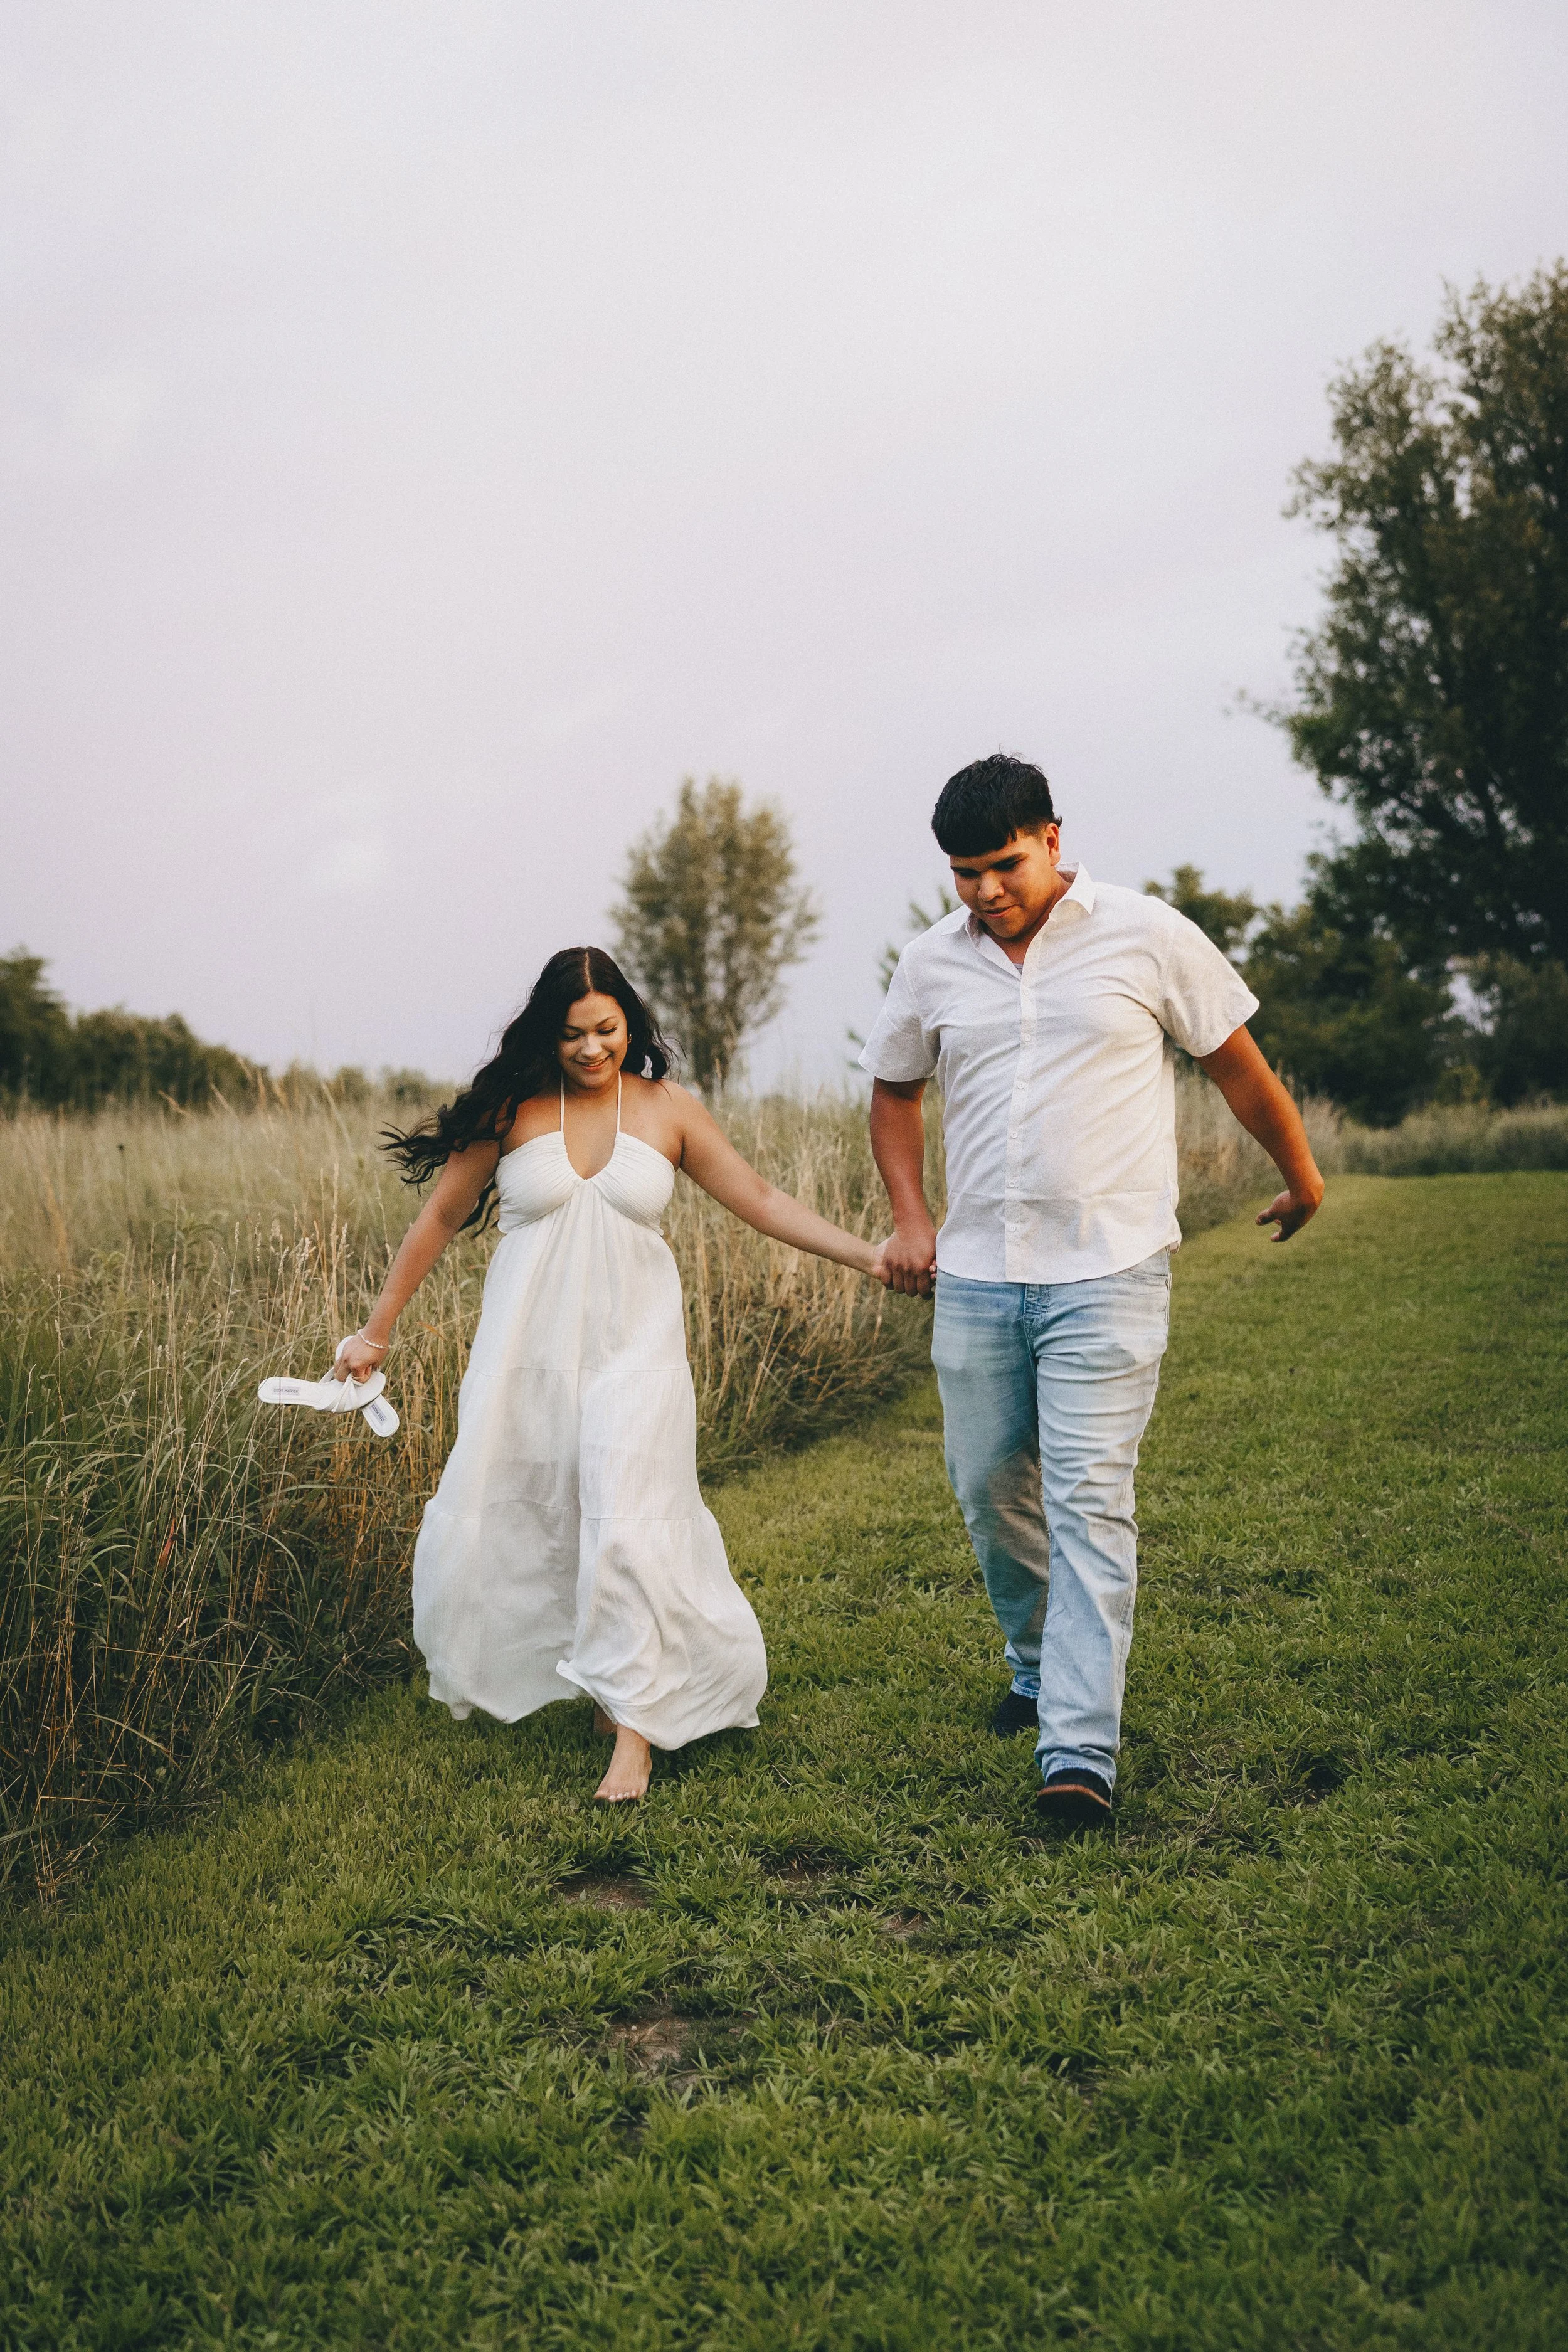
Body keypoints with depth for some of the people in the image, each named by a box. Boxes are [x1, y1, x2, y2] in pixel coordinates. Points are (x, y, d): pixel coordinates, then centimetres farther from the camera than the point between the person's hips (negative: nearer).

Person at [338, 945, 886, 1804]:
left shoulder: (668, 1110, 1)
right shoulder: (512, 1107, 0)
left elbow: (760, 1200, 3)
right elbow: (441, 1216, 7)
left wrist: (866, 1254, -6)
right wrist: (378, 1327, 9)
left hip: (630, 1347, -1)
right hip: (527, 1348, 1)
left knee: (628, 1524, -12)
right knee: (491, 1518, 5)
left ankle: (636, 1726, -3)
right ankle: (498, 1678, 33)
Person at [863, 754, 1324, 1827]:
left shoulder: (1146, 935, -3)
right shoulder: (933, 963, 7)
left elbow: (1239, 1065, 8)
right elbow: (895, 1092, 21)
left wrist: (1301, 1175, 19)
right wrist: (911, 1218, 10)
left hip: (1107, 1273, -4)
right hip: (976, 1275, 4)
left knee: (1089, 1500, -10)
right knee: (989, 1488, 12)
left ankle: (1080, 1749, -9)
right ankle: (1040, 1666, 36)